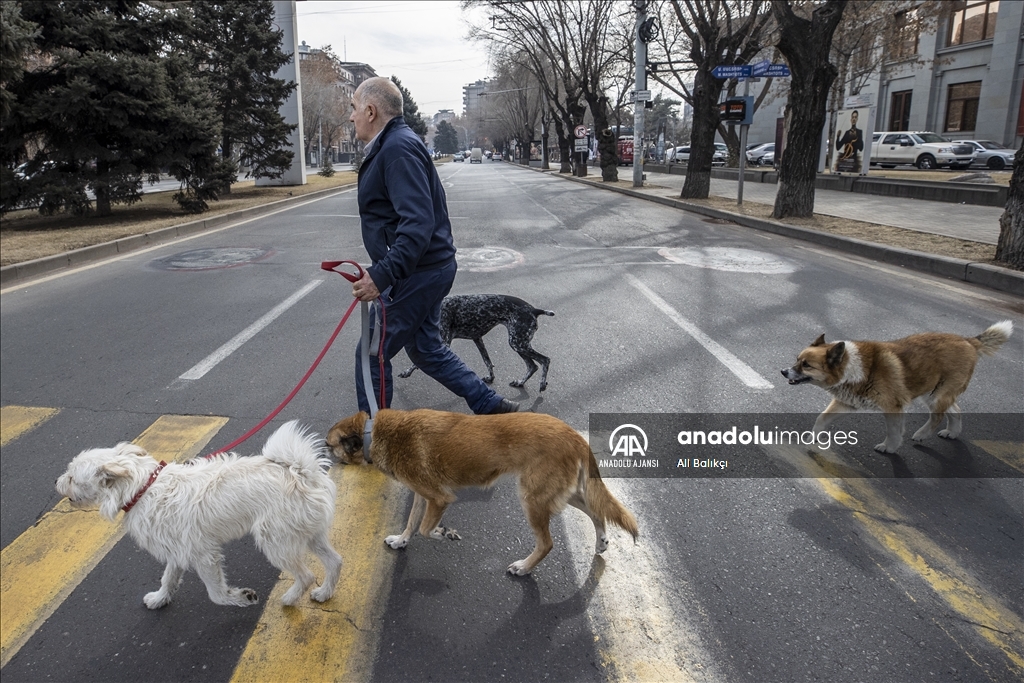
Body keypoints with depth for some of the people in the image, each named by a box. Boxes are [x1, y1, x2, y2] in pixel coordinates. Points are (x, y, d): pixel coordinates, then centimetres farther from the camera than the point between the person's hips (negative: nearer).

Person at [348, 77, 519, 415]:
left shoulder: (398, 148, -18)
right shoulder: (393, 144, 15)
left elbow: (418, 224, -29)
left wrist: (382, 276, -34)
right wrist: (383, 272, 21)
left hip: (417, 273, -11)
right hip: (427, 270, 11)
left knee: (371, 355, 1)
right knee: (426, 349, 19)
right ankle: (490, 405, 24)